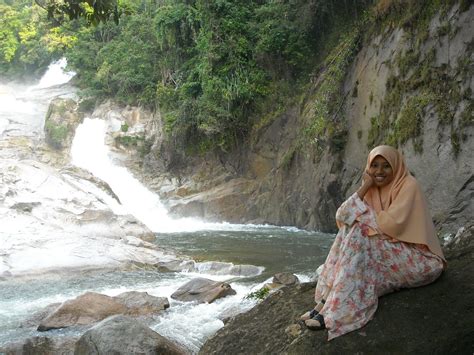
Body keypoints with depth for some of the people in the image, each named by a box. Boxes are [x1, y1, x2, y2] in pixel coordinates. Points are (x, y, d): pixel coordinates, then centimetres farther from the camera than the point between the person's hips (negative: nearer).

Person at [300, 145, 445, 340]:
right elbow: (341, 216, -5)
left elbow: (391, 223, -26)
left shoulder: (408, 186, -12)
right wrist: (364, 187, -15)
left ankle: (334, 311, -30)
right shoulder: (372, 190, 8)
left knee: (359, 236, -25)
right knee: (351, 234, -14)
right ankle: (325, 301, -22)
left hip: (416, 260, -7)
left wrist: (362, 215, -10)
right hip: (388, 252, 7)